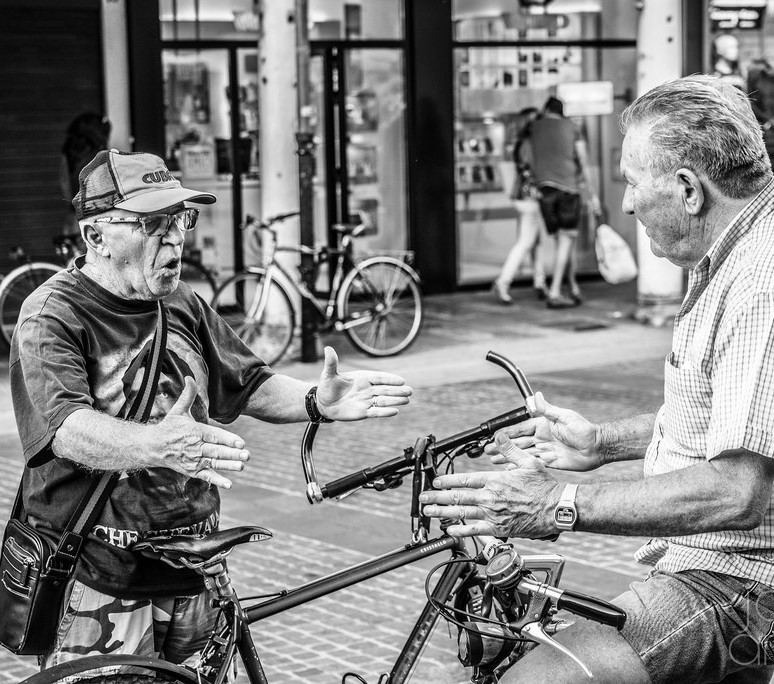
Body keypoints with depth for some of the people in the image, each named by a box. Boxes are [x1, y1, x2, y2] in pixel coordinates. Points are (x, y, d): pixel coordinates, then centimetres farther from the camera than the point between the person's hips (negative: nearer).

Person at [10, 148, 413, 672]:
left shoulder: (183, 304, 8)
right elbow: (67, 427, -30)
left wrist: (317, 402, -8)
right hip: (100, 584, -6)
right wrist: (156, 445, -49)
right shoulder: (53, 316, -14)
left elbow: (248, 385, 13)